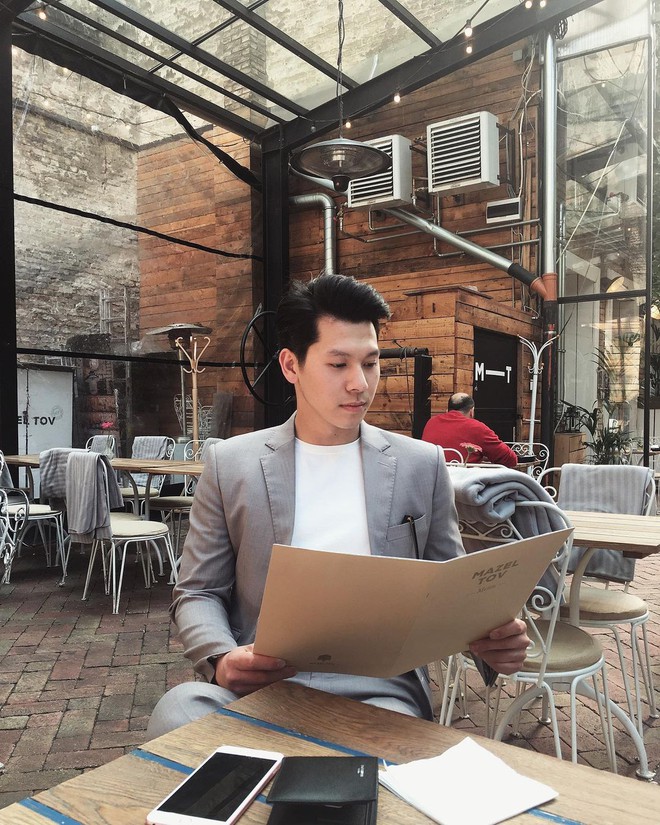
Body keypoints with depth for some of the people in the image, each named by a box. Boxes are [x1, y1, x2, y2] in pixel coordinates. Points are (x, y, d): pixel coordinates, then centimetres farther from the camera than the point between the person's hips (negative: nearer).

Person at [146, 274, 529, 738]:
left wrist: (490, 637, -10)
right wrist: (221, 659, -15)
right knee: (178, 710, -31)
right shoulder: (231, 465, 5)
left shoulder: (422, 465, 7)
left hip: (379, 688, 0)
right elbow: (197, 593, 7)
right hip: (261, 680, 1)